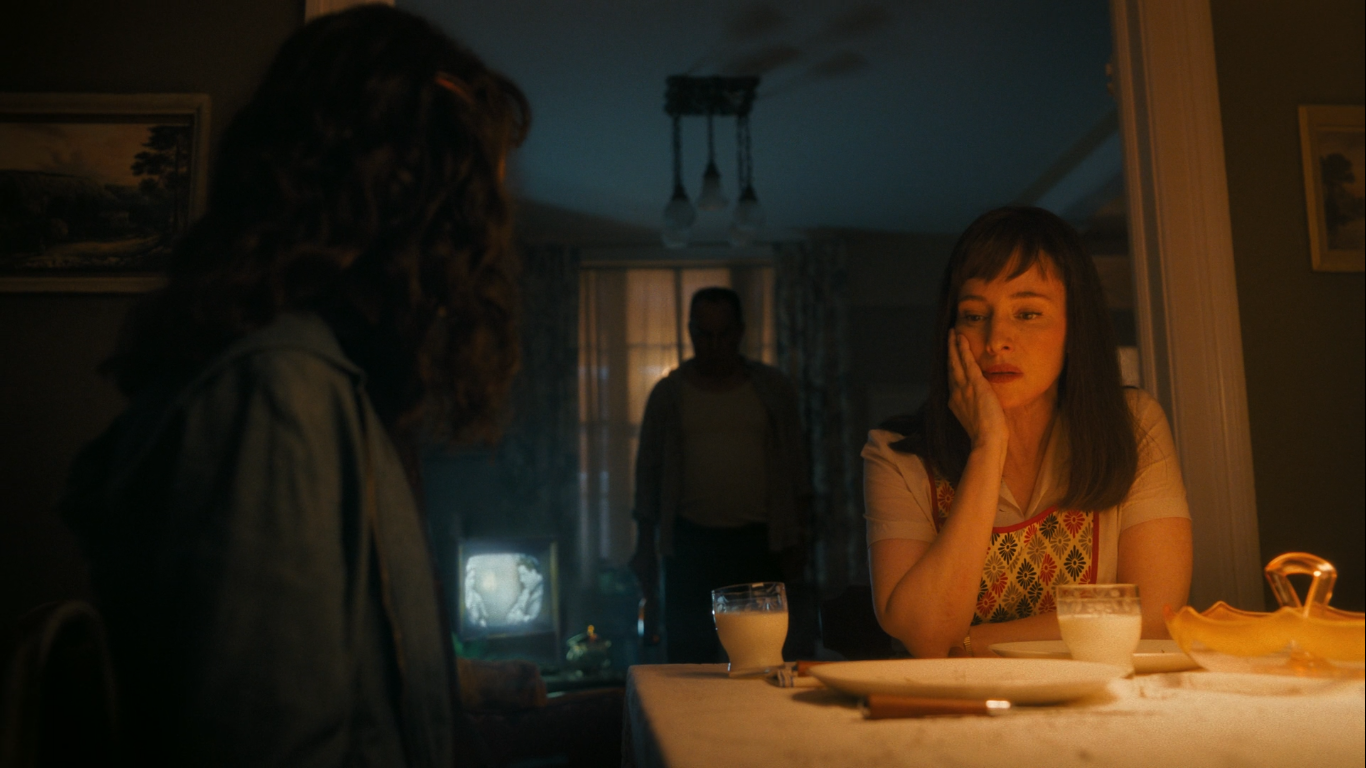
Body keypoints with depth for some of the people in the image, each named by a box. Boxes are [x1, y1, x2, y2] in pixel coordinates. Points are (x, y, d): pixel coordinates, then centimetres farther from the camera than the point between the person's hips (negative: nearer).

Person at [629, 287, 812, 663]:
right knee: (687, 651, -1)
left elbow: (796, 468, 10)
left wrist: (798, 538, 3)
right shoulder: (668, 393, 7)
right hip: (690, 541, 0)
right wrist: (645, 547, 5)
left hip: (760, 540, 0)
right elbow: (648, 473, 9)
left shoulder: (773, 388, 9)